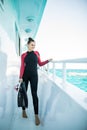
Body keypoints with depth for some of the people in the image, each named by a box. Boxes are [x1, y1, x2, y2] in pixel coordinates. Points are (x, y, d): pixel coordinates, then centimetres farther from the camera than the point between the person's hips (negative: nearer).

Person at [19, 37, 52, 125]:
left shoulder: (36, 53, 7)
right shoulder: (23, 55, 1)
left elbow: (40, 64, 11)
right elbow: (22, 66, -6)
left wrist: (48, 60, -3)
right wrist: (20, 77, -15)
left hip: (34, 76, 0)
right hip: (25, 75, 0)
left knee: (34, 94, -4)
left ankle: (36, 115, -1)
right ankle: (23, 110, 28)